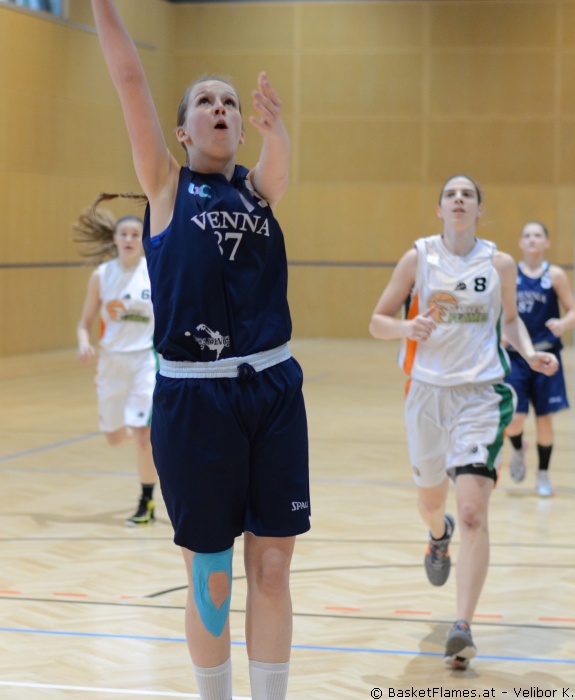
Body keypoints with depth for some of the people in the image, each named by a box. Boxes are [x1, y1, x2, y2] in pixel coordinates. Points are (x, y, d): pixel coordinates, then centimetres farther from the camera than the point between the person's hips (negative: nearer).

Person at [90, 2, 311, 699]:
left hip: (274, 392, 3)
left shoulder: (257, 187, 10)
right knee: (210, 581, 5)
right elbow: (129, 79, -4)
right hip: (191, 399, -2)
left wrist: (274, 125, -35)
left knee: (271, 571, 6)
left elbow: (280, 159, -14)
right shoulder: (166, 184, 4)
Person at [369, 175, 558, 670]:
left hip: (480, 394, -2)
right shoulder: (419, 258, 0)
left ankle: (463, 628, -12)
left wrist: (529, 353, -1)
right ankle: (440, 535, 57)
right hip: (428, 392, 2)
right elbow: (377, 322, 2)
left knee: (473, 513, -15)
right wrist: (407, 327, -20)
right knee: (430, 501, 18)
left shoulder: (499, 264, 1)